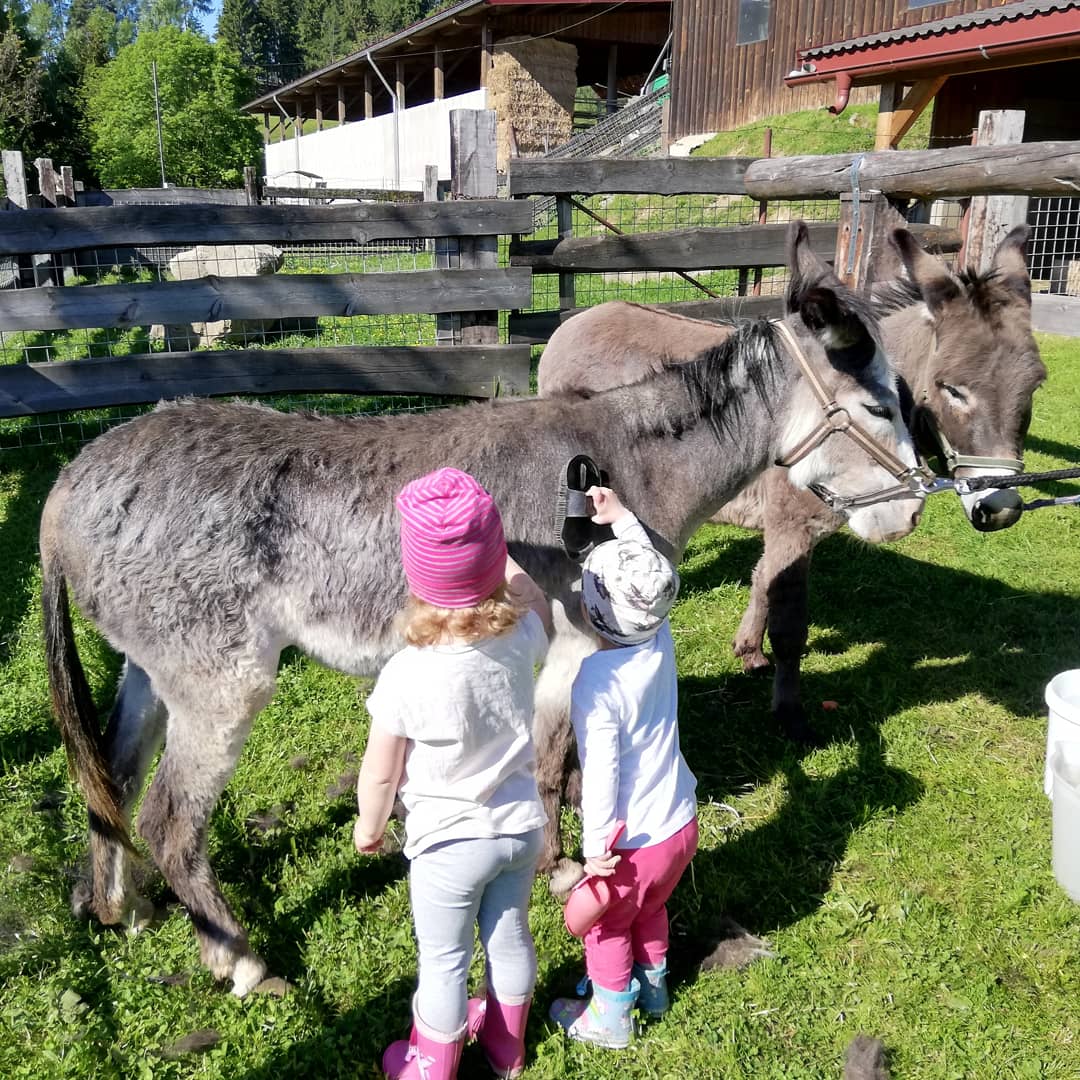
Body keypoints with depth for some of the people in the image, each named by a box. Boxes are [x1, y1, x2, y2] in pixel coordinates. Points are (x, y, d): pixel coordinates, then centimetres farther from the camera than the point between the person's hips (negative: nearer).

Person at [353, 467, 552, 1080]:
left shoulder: (405, 678, -30)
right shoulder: (521, 639, -20)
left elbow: (381, 775, -15)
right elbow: (541, 613, 7)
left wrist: (369, 827, 4)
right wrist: (498, 556, 7)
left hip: (448, 844, -4)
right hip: (522, 826, 4)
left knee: (444, 962, 19)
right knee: (510, 938, 26)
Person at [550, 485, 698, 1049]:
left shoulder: (595, 681, -30)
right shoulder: (661, 639, -13)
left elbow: (600, 775, -27)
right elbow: (650, 570, 7)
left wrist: (595, 850, -15)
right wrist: (622, 517, 8)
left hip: (631, 843, -6)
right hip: (682, 824, 6)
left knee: (608, 926, 23)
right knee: (651, 909, 33)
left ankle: (608, 1018, 44)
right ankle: (653, 986, 57)